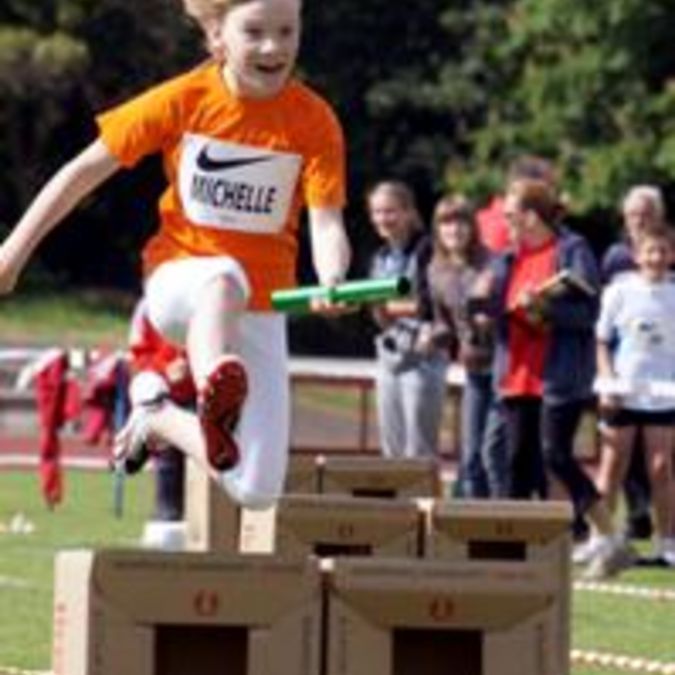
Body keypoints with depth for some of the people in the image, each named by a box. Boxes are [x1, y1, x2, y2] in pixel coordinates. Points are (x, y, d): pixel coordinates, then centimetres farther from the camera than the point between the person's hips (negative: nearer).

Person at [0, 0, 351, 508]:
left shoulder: (315, 121, -9)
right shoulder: (183, 101, -8)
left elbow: (326, 223, -18)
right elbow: (87, 170, 0)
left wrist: (332, 280, -41)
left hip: (259, 311, 2)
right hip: (178, 280, -2)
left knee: (257, 491, -9)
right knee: (223, 278, -42)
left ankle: (163, 419, 16)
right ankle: (214, 389, -69)